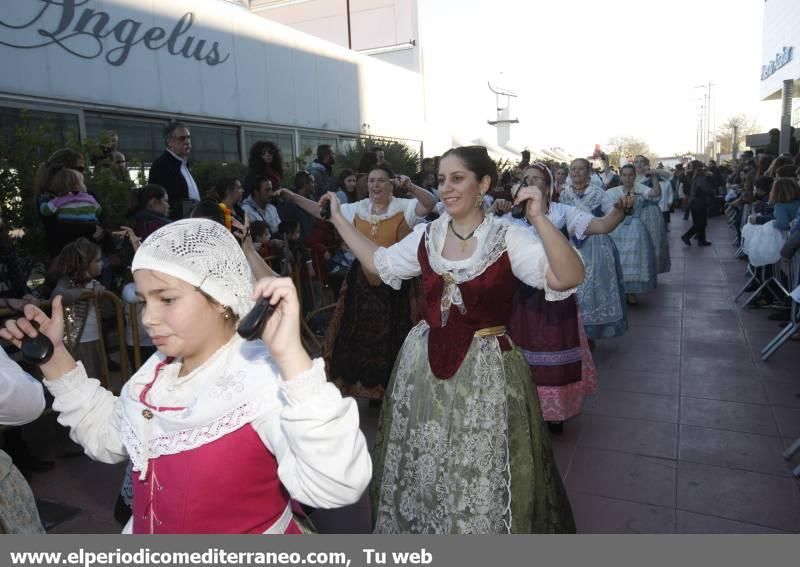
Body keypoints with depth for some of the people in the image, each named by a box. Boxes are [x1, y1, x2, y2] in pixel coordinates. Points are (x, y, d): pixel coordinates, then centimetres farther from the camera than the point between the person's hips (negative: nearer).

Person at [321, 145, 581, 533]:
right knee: (423, 465, 20)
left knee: (481, 475, 10)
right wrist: (338, 218, 17)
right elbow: (379, 262, 15)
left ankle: (484, 527, 38)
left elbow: (569, 278, -23)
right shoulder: (425, 236, 2)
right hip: (425, 364, 4)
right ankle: (419, 524, 45)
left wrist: (540, 220, -34)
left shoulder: (509, 238, -12)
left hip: (486, 370, -4)